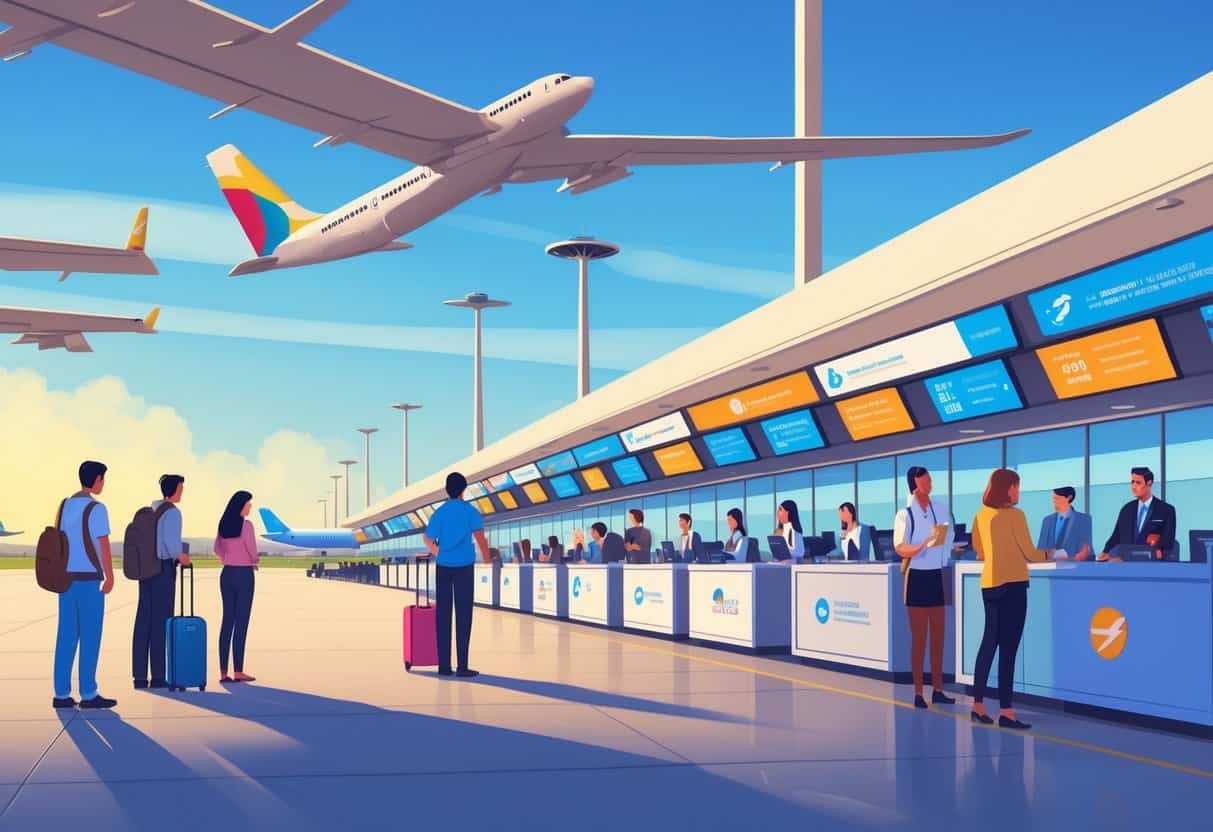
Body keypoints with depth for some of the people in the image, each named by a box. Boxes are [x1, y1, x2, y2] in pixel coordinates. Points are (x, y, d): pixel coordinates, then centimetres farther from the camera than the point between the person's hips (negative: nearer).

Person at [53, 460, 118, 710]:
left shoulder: (65, 505, 11)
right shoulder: (96, 508, -10)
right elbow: (104, 545, -13)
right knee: (90, 636, -2)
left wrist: (61, 574, 19)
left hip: (66, 577, 7)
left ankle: (61, 693, 8)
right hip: (89, 577, -7)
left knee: (66, 635, 8)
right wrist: (110, 577, -8)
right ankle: (88, 694, 0)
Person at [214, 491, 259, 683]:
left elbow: (218, 552, 17)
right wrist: (256, 560, 7)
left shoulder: (223, 525, 7)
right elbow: (253, 555, -14)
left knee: (227, 621, 9)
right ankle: (238, 671, -1)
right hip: (244, 575, -6)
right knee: (241, 623, -2)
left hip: (227, 574, 6)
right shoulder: (246, 525, -14)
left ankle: (223, 672, 8)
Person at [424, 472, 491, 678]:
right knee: (463, 615, -2)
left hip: (443, 568, 4)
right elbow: (480, 539, -10)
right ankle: (462, 666, -5)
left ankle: (444, 665, 5)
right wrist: (487, 559, 5)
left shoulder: (439, 512, 8)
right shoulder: (470, 511, -4)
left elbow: (428, 540, 14)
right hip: (464, 567, -4)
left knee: (443, 615, 5)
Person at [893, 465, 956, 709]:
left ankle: (938, 690, 17)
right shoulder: (905, 514, -9)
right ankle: (918, 693, 5)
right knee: (919, 637, -1)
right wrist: (922, 547, -34)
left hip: (937, 575, 5)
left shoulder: (942, 509, 5)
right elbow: (900, 548, -18)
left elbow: (950, 536, 17)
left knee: (938, 635, 9)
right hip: (917, 577, -5)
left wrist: (943, 556, 7)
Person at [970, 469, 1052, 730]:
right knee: (1008, 646, -4)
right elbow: (1029, 553, -7)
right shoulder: (1015, 515, -12)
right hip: (1012, 584, -7)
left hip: (989, 584, 7)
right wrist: (1046, 555, 12)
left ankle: (978, 705, 18)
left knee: (990, 641, 15)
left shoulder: (982, 515, 9)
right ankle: (1005, 711, -2)